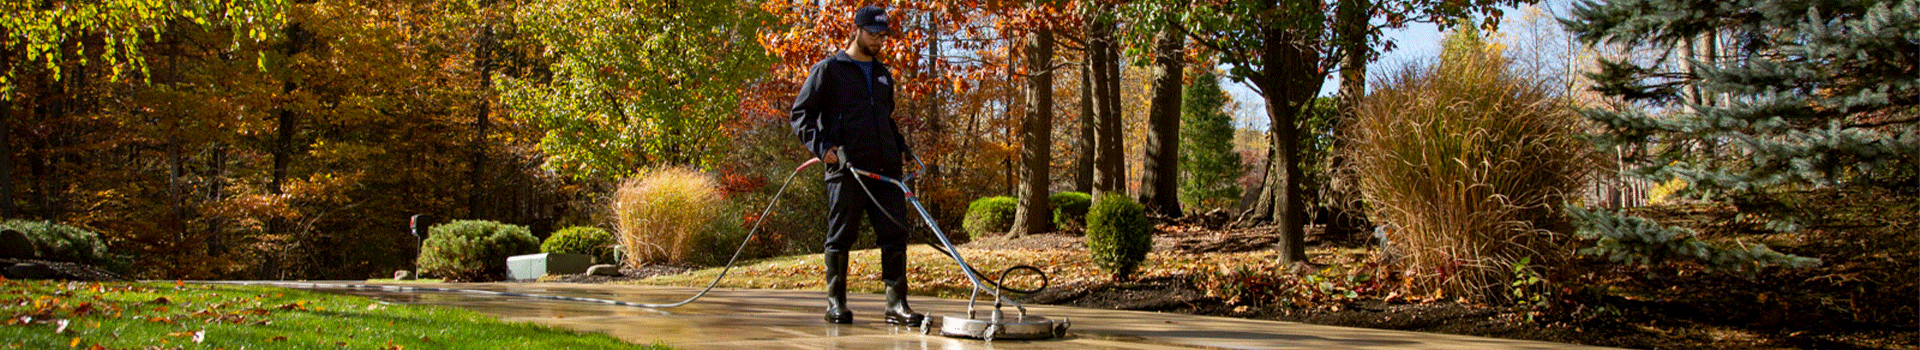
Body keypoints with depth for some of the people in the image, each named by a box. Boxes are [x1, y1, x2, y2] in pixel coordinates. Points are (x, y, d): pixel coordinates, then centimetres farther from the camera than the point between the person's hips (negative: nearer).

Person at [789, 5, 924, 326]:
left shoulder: (883, 74, 22)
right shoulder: (828, 69, 2)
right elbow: (801, 113, 0)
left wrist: (900, 148, 17)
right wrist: (821, 146, -14)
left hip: (885, 168, 5)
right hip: (846, 167, -5)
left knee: (895, 235, -1)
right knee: (840, 238, 2)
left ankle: (896, 305, 2)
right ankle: (836, 304, 13)